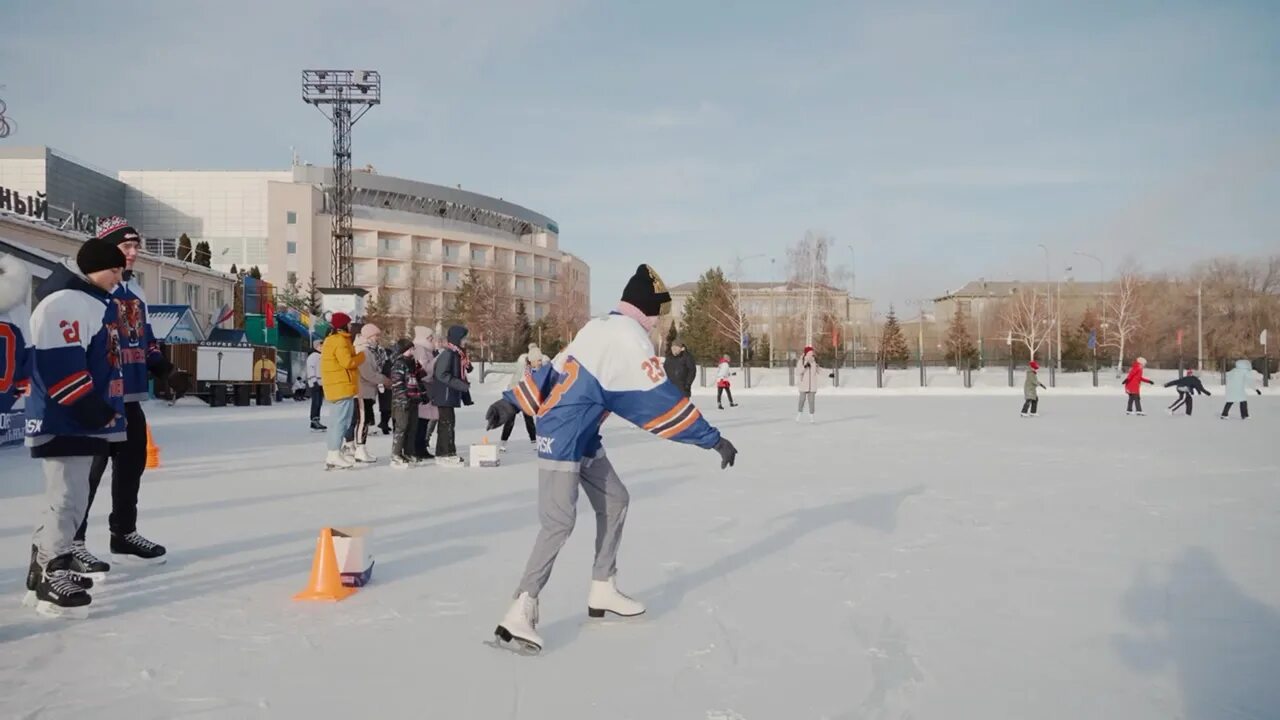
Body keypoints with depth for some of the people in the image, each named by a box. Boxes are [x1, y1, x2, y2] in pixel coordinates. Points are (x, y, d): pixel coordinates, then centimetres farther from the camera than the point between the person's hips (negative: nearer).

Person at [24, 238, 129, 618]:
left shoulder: (99, 301, 16)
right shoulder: (65, 302, -17)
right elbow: (58, 364, -24)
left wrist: (104, 410, 21)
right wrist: (91, 409, -22)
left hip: (86, 420, 11)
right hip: (63, 421, -11)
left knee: (70, 496, 16)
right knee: (67, 497, -8)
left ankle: (46, 569, 27)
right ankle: (50, 576, 0)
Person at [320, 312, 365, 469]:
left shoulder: (330, 340, 19)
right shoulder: (340, 340, -14)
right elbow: (348, 362, -21)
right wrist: (362, 356, -6)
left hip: (335, 388, 11)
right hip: (342, 387, -11)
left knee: (336, 421, 13)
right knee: (341, 420, -10)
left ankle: (333, 453, 17)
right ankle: (334, 454, -11)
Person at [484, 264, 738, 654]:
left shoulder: (600, 327, 11)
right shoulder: (629, 337, -17)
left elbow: (554, 370, 15)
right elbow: (660, 399, -19)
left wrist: (511, 402, 20)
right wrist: (712, 438, -14)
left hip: (581, 436, 10)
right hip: (562, 438, -10)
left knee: (614, 500, 15)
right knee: (559, 523, -11)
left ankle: (602, 591, 24)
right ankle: (521, 610, -7)